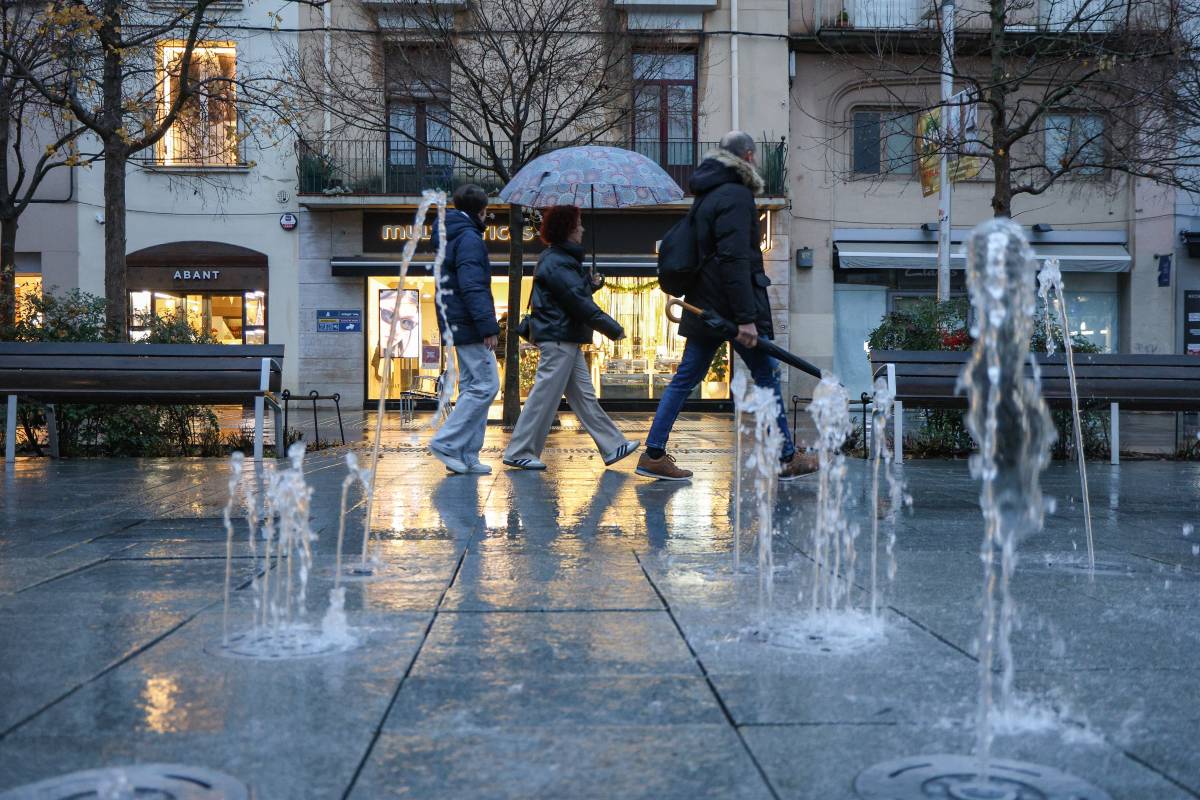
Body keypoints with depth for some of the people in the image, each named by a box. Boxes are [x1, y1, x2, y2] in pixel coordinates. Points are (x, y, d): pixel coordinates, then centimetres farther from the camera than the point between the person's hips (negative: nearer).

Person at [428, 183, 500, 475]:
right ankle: (445, 442, -10)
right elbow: (473, 287, -21)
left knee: (472, 387, 11)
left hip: (457, 327, 10)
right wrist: (488, 326, -22)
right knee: (486, 385, -8)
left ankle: (466, 457, 9)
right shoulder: (469, 239, -12)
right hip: (470, 326, -10)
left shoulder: (451, 237, 20)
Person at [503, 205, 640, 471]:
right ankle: (519, 452, 1)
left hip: (566, 339, 11)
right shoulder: (556, 262, -15)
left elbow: (575, 294, 21)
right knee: (544, 396, -5)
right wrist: (613, 328, -15)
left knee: (584, 395, 11)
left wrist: (591, 283, 2)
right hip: (558, 338, -11)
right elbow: (579, 303, -19)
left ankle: (612, 447, 14)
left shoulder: (563, 259, 17)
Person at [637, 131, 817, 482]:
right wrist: (746, 318, -25)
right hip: (730, 306, -9)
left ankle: (653, 454, 7)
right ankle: (787, 459, 10)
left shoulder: (708, 194, 17)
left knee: (686, 377, 8)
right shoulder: (735, 195, -13)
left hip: (705, 306, 9)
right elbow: (734, 259, -22)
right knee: (766, 376, 2)